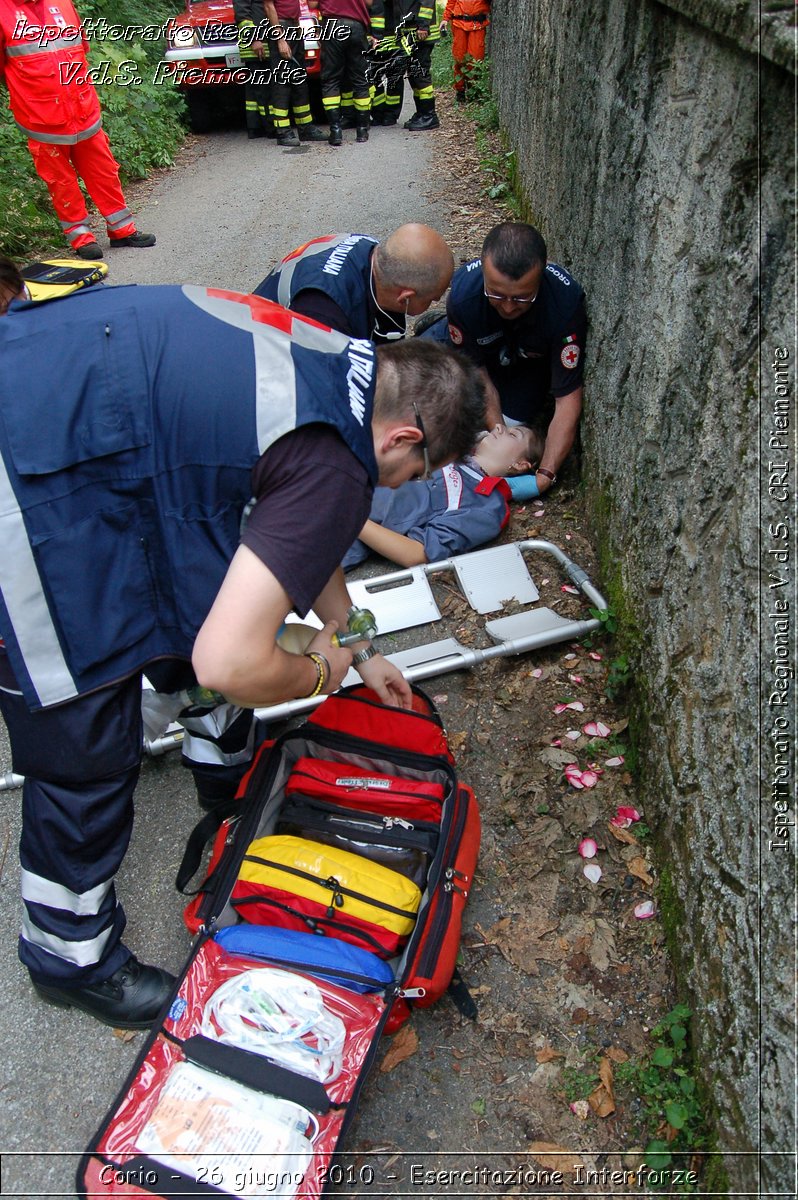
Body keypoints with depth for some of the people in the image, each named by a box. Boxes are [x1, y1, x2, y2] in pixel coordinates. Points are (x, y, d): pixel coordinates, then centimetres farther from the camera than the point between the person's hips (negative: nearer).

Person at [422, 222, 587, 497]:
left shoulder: (566, 301, -41)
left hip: (531, 359, -1)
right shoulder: (463, 293, -38)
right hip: (477, 343, 1)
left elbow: (568, 397, -36)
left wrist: (545, 475, -41)